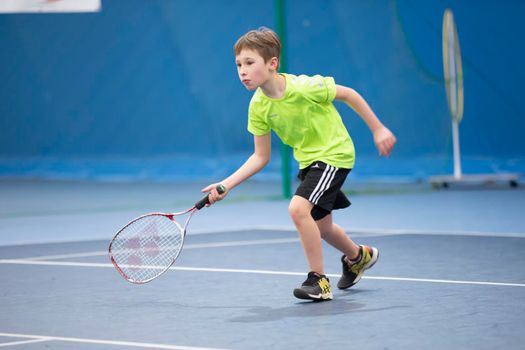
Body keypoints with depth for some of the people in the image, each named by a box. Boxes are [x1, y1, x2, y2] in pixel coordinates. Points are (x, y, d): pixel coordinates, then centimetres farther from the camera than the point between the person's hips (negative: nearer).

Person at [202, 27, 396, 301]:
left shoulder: (304, 87, -28)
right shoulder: (258, 107, -11)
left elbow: (348, 94, -14)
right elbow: (260, 158, -3)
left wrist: (378, 129, -10)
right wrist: (226, 185, -12)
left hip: (334, 154, -7)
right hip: (308, 161, 7)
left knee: (298, 208, -25)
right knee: (321, 226, 20)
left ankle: (318, 280, -10)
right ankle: (358, 256, 52)